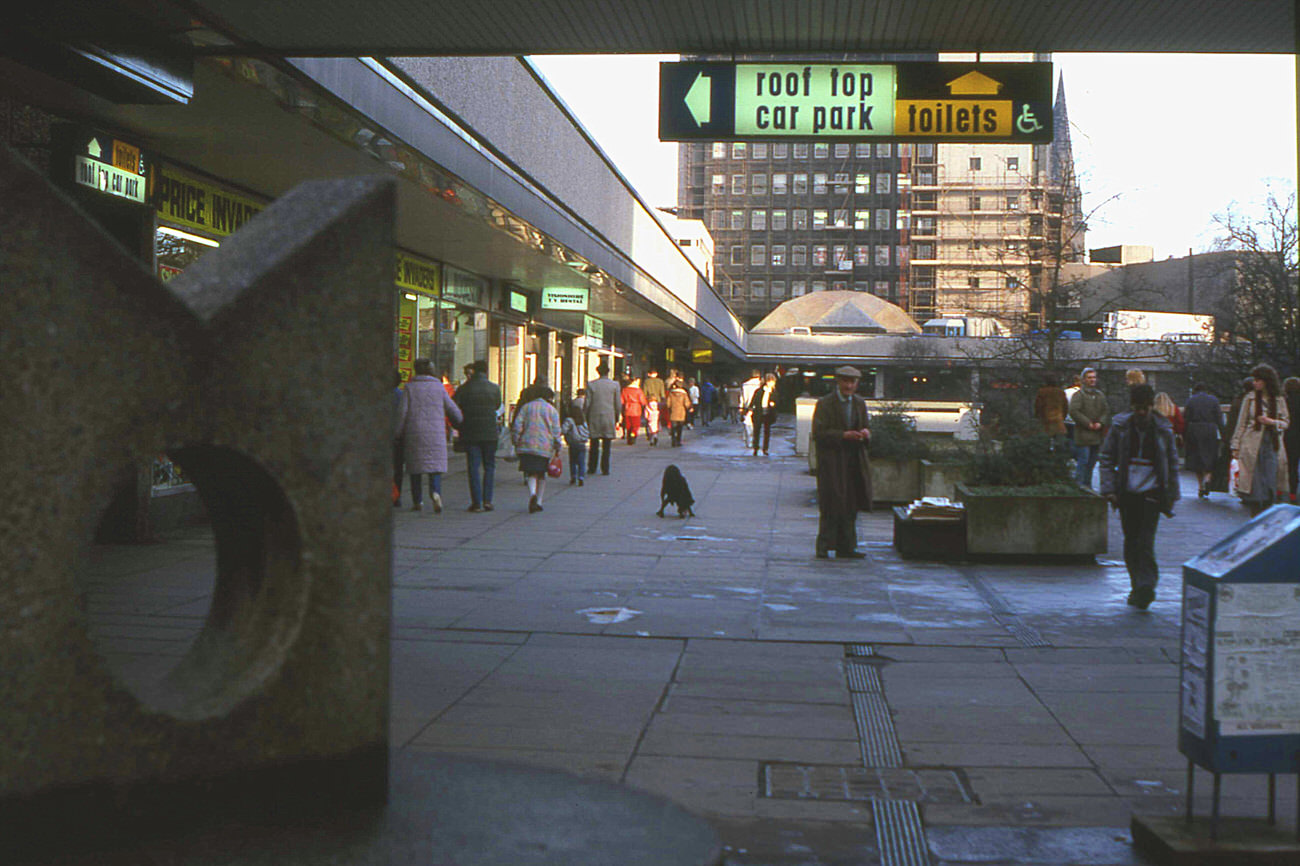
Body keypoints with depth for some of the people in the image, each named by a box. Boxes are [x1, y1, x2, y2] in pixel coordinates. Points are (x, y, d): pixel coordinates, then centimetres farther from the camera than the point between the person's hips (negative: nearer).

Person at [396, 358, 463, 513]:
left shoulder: (410, 387, 0)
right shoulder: (439, 388, 4)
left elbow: (402, 412, -6)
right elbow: (453, 410, 7)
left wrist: (398, 433, 3)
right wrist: (460, 425, 25)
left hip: (414, 433, 0)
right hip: (436, 433, 0)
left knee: (415, 466, 9)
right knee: (435, 464, 5)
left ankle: (417, 501, 9)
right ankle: (435, 492, -21)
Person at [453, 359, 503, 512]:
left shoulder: (464, 388, -4)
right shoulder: (494, 388, -1)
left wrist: (459, 425, 10)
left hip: (470, 434, -1)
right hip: (490, 433, 1)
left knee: (473, 467, 2)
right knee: (489, 466, 11)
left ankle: (476, 502, -2)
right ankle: (487, 500, 5)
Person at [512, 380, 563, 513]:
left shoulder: (526, 407, 10)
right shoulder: (552, 409, 5)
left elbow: (517, 426, 4)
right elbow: (556, 431, 1)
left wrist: (517, 443, 8)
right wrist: (557, 448, 6)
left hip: (527, 445, 0)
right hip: (545, 447, 0)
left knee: (531, 473, 0)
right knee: (541, 474, 12)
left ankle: (532, 494, -27)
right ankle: (539, 502, 9)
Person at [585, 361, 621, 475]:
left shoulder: (591, 384, -5)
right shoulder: (615, 385, -2)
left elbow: (587, 403, -3)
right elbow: (618, 404, 1)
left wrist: (585, 417, 8)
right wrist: (616, 418, 13)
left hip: (594, 418, 0)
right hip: (609, 418, 0)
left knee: (594, 445, 9)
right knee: (606, 445, 4)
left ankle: (592, 468, 10)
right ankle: (605, 469, 4)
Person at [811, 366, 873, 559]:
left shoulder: (860, 403, 15)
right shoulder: (824, 404, -4)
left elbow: (867, 427, 19)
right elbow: (818, 433, -10)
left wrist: (866, 433, -6)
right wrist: (843, 436, -19)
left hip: (855, 462, 6)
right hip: (832, 462, -6)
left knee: (850, 507, 7)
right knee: (830, 507, -6)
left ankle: (845, 548, 13)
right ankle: (824, 546, 2)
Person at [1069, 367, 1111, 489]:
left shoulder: (1100, 395, 17)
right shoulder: (1078, 395, -3)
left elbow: (1106, 411, 12)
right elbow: (1074, 411, -14)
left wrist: (1101, 423, -7)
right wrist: (1088, 423, -16)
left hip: (1097, 435, 6)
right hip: (1083, 434, -6)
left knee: (1092, 462, 10)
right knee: (1083, 460, -10)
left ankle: (1087, 485, 19)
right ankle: (1078, 485, -7)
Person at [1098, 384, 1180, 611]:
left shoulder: (1163, 429, 2)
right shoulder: (1120, 426, 2)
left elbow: (1172, 463, 10)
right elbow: (1107, 458, 6)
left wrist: (1171, 496, 8)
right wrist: (1109, 489, -3)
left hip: (1151, 492, -2)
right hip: (1127, 492, 2)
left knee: (1145, 541, -13)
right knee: (1130, 542, 7)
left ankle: (1145, 586, -13)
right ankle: (1137, 588, 19)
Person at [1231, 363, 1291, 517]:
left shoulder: (1279, 400, 6)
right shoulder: (1250, 398, 4)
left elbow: (1286, 422, 11)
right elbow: (1241, 424, 6)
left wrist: (1272, 422, -10)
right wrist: (1236, 446, 3)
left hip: (1272, 445, 1)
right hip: (1252, 445, -1)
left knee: (1270, 481, -1)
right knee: (1253, 482, -3)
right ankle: (1254, 514, 5)